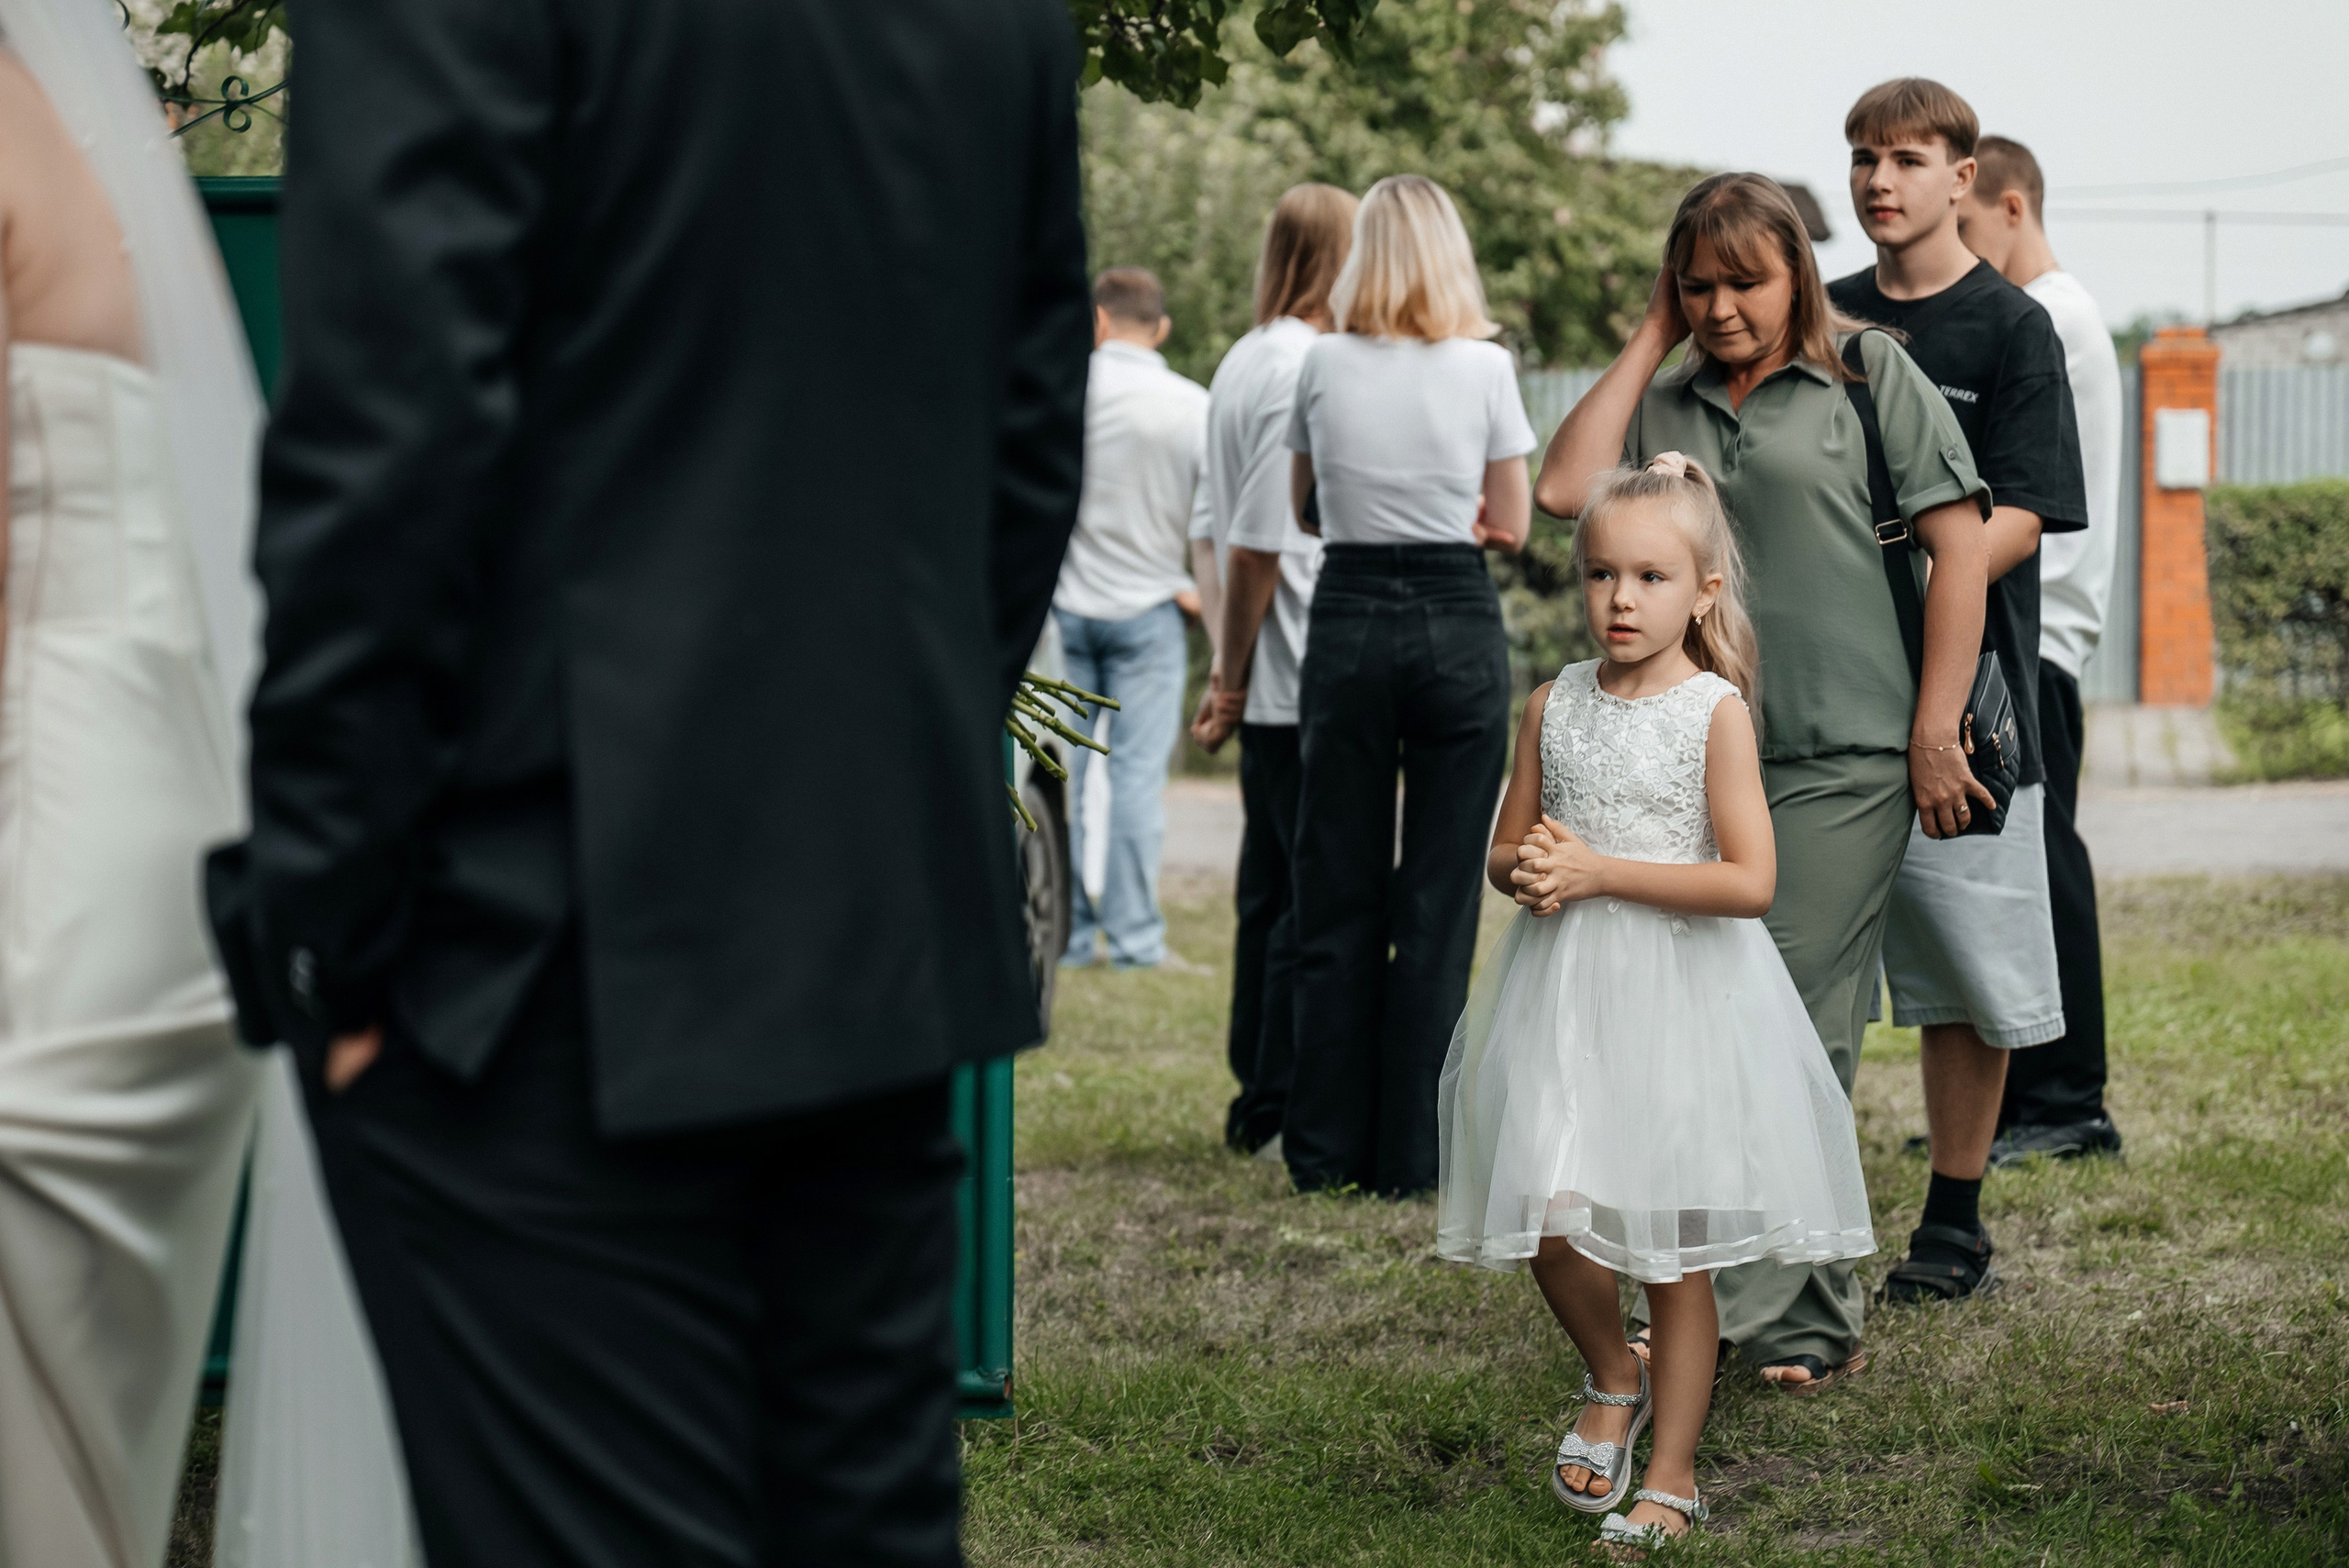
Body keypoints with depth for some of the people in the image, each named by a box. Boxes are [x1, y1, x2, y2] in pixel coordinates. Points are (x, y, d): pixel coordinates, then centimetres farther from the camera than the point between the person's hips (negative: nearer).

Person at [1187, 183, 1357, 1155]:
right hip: (1305, 679, -10)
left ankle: (1259, 1103, 18)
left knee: (1272, 892, 13)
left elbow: (1211, 525, 18)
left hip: (1268, 684, 10)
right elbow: (1260, 542, -16)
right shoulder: (1302, 371, -14)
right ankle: (1281, 1109, -2)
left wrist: (1227, 669, 18)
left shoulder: (1242, 364, 15)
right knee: (1315, 899, -5)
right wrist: (1233, 681, -9)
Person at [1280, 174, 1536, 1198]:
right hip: (1457, 624, -1)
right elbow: (1511, 527, 2)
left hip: (1346, 623, 1)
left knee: (1335, 893, 8)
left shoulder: (1324, 365, 0)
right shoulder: (1484, 369, -4)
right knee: (1437, 899, 3)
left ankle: (1326, 1148, 11)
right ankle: (1412, 1154, 3)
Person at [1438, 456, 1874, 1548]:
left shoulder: (1716, 712, -7)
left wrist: (1600, 871, -18)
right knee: (1550, 1220, -6)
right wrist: (1529, 870, -9)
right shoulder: (1554, 705, 6)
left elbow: (1750, 881, -15)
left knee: (1676, 1253, 3)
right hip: (1565, 992, 3)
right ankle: (1612, 1379, 25)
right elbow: (1502, 854, 16)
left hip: (1680, 992, -3)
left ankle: (1671, 1472, 17)